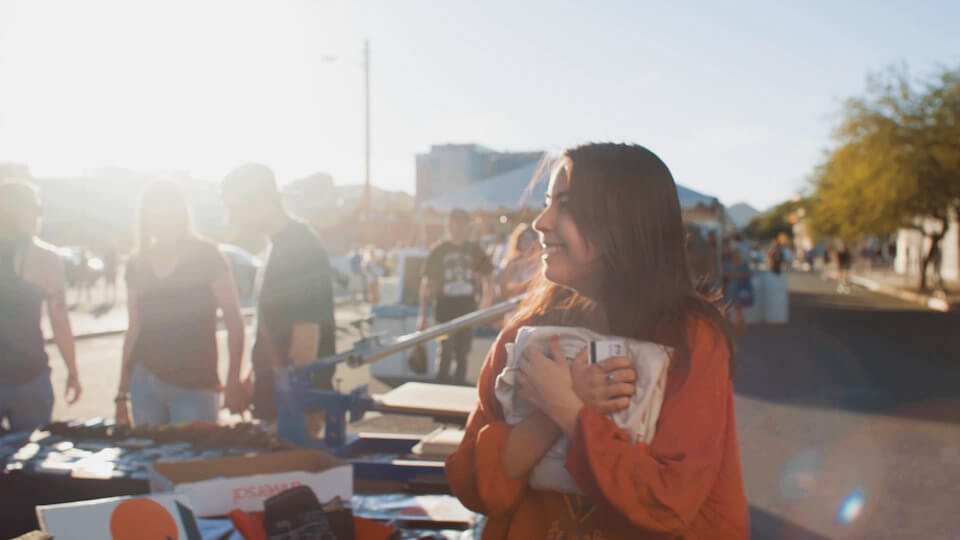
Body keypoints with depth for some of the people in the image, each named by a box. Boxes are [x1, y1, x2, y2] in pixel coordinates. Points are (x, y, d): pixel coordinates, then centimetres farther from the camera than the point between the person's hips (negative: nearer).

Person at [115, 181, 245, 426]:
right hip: (144, 382, 4)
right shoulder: (137, 263, 8)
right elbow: (133, 329, 14)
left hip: (195, 386, -4)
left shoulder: (205, 256, -4)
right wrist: (122, 393, 13)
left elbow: (234, 322, -5)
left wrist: (234, 381, -13)